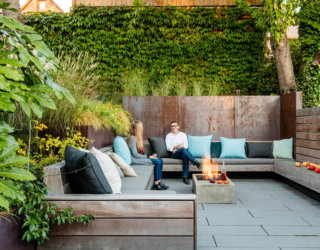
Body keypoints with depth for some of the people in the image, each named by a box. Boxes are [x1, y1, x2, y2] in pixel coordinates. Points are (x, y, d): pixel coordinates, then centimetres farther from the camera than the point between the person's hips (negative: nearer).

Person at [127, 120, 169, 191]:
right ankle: (156, 184, -11)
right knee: (157, 162, -19)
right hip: (135, 159, -9)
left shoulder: (137, 138, 15)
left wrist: (149, 156, -1)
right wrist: (148, 157, -15)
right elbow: (135, 154, -20)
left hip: (140, 157, 9)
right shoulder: (133, 138, -16)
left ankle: (159, 181, -5)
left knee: (160, 160, -5)